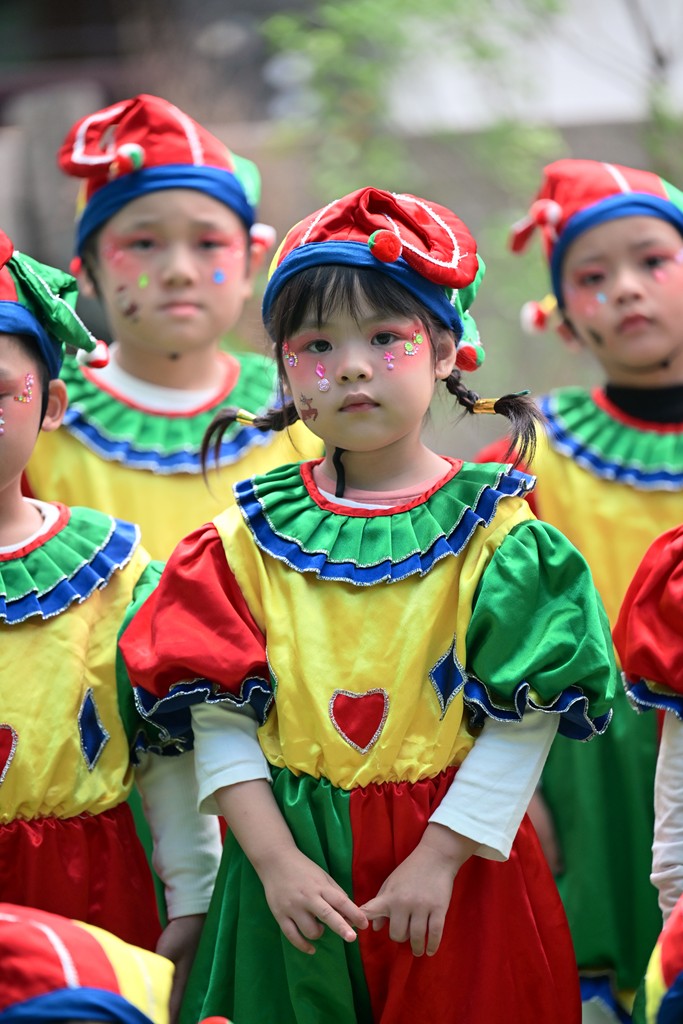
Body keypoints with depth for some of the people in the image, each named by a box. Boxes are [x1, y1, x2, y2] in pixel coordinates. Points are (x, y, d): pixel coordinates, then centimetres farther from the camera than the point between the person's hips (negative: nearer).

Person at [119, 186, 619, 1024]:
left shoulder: (493, 529, -4)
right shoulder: (253, 534, 2)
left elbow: (523, 720, -8)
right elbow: (220, 719, -2)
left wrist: (437, 860, -15)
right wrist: (276, 860, -12)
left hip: (452, 863, -1)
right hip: (290, 855, 1)